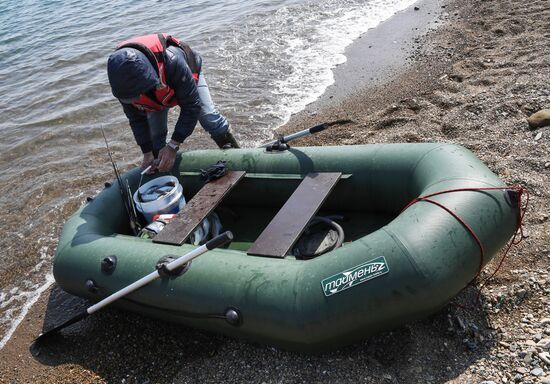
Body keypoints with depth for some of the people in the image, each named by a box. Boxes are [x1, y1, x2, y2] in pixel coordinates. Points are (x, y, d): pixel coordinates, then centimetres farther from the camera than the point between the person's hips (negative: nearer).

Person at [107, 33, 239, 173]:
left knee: (209, 118, -15)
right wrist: (147, 154, -20)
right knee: (155, 135, -6)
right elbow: (136, 119, -18)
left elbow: (192, 105, -40)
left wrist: (173, 146, -39)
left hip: (188, 76, -3)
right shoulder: (123, 83, -35)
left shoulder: (171, 62, -50)